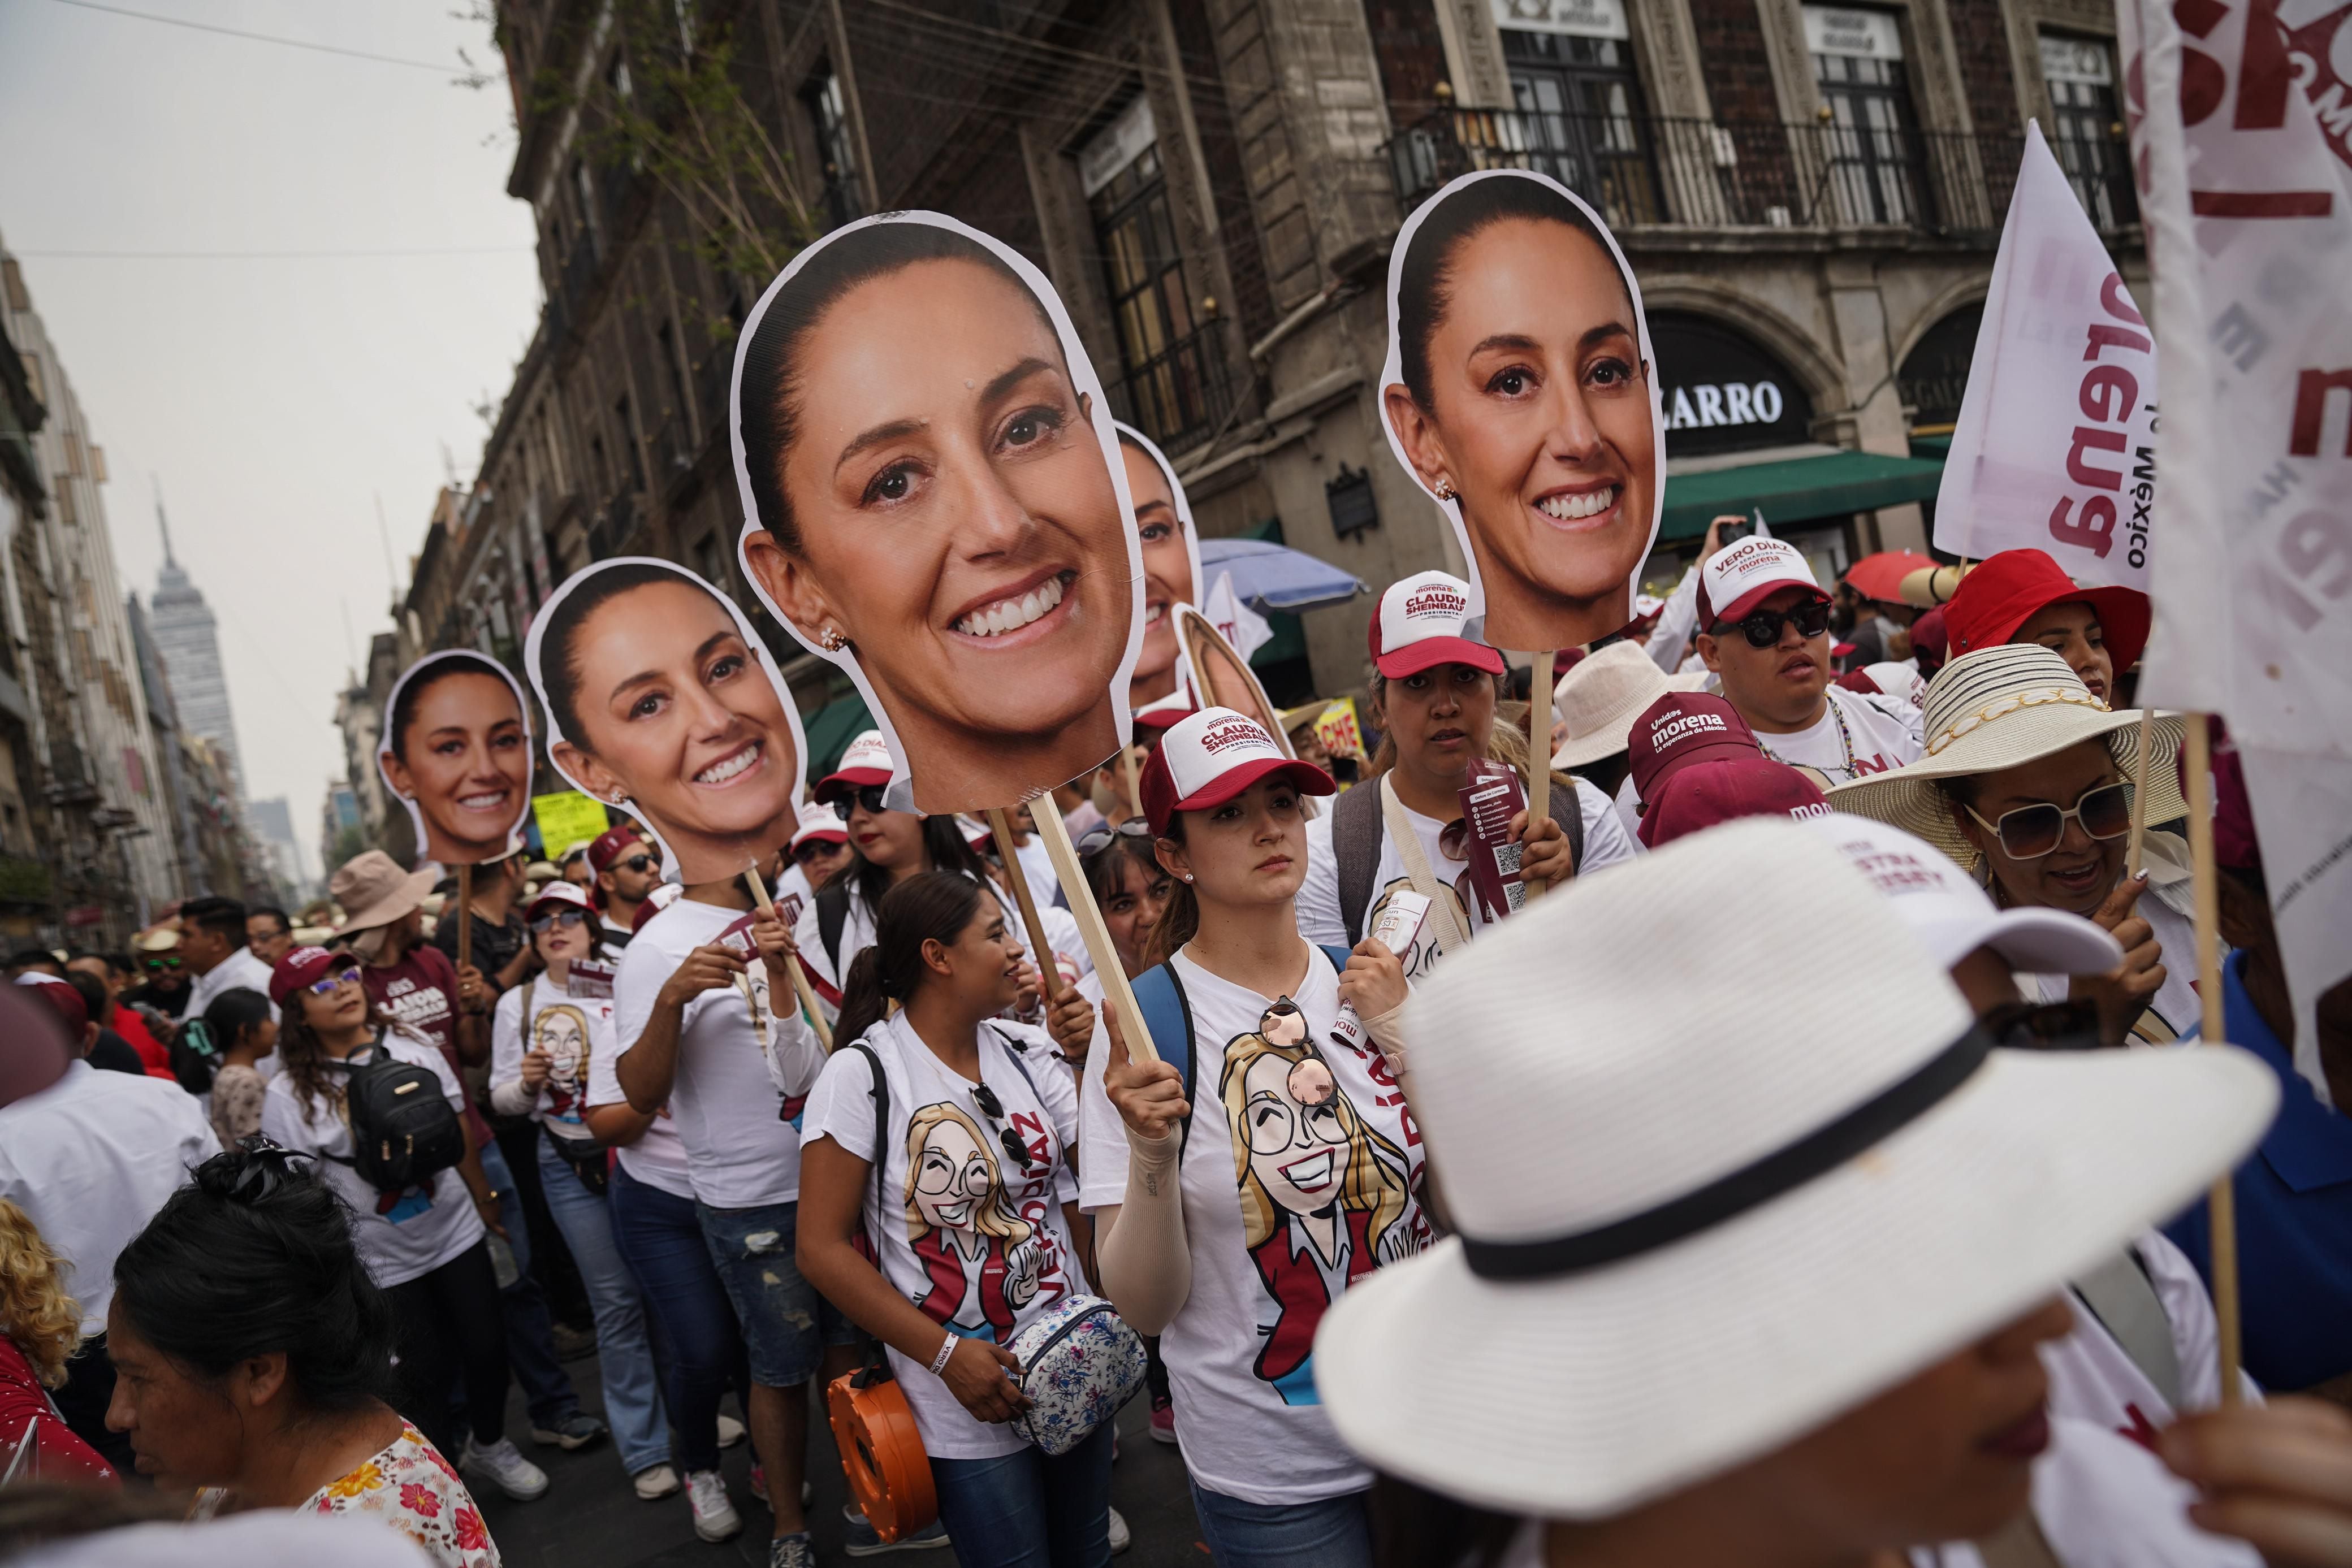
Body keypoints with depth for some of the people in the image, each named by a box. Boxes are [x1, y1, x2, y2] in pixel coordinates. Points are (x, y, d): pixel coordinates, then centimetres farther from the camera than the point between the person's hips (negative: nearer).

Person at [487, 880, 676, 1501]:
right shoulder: (517, 1004, 5)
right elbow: (501, 1099, 9)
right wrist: (527, 1083, -12)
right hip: (571, 1164, 1)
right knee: (616, 1300, 3)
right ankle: (644, 1449, 15)